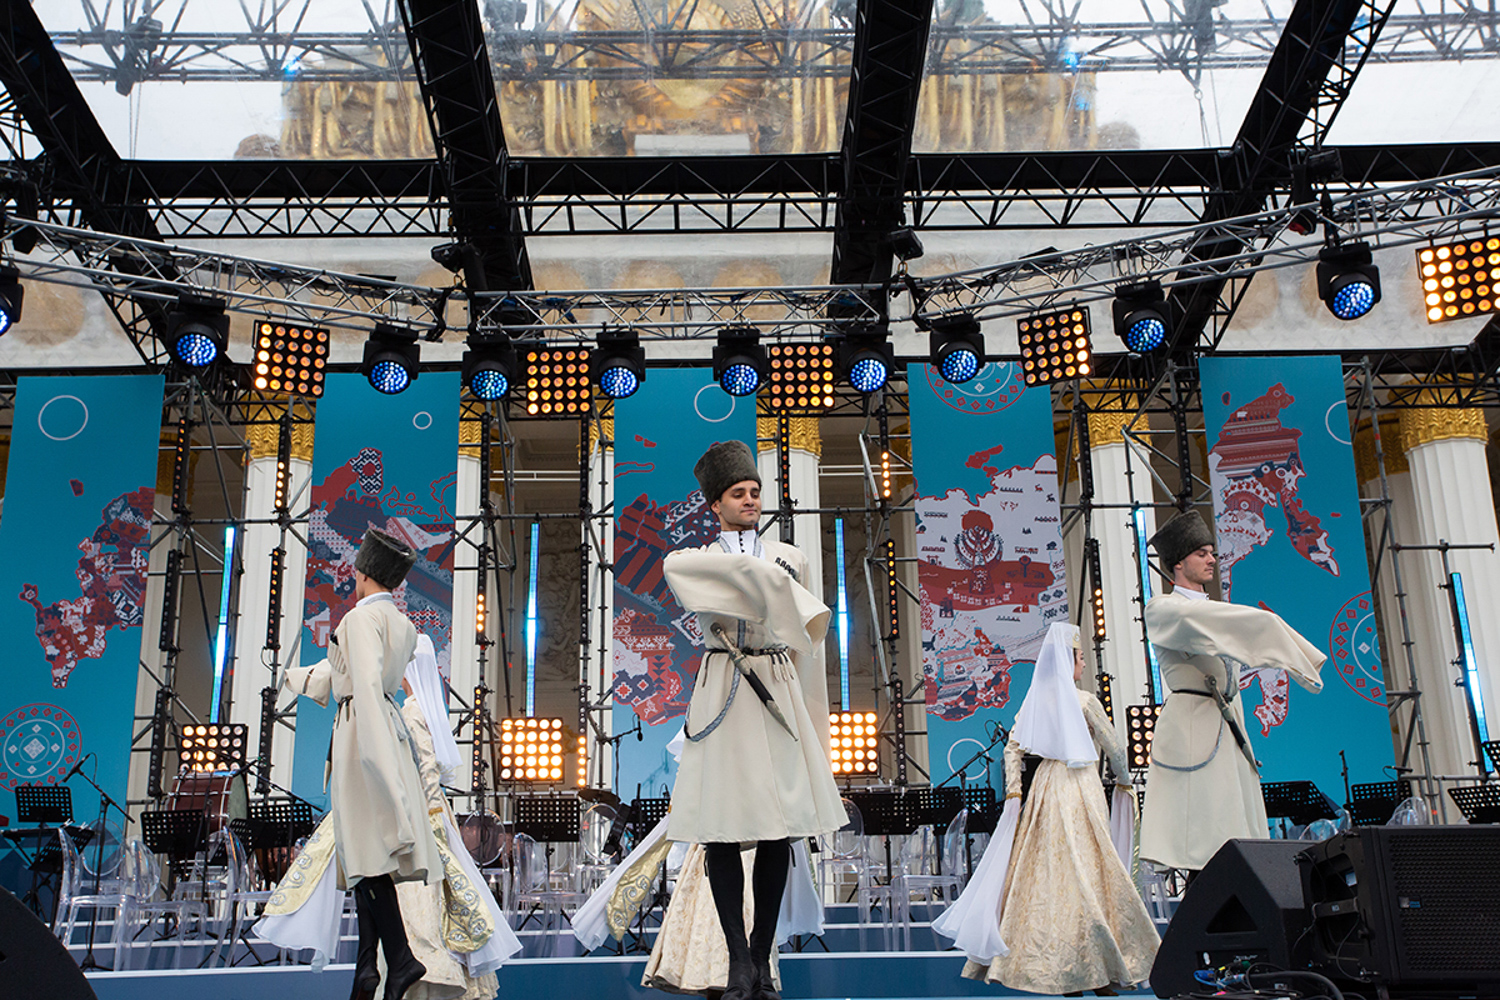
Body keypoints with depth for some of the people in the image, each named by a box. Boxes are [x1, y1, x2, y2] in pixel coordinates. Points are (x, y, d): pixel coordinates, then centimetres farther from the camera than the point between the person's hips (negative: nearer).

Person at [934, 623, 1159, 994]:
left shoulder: (1035, 700, 7)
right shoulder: (1085, 701, -7)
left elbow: (1013, 748, 4)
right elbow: (1115, 747, 0)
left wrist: (1013, 791, 5)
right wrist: (1123, 780, 16)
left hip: (1045, 788, 5)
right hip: (1080, 787, -5)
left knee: (1044, 871, 8)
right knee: (1084, 872, -3)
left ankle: (1038, 960, 10)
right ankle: (1091, 969, -2)